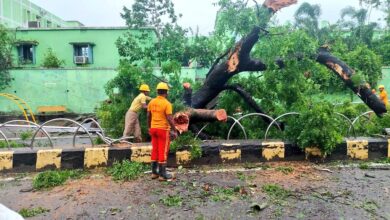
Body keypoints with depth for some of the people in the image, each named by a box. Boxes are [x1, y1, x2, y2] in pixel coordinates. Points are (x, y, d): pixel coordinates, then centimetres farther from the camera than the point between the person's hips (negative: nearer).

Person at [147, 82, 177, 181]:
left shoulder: (152, 102, 5)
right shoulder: (167, 103, -14)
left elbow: (148, 116, 11)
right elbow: (169, 119, -19)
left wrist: (149, 127, 22)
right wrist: (174, 131, -12)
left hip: (153, 128, 6)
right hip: (163, 129, -6)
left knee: (155, 150, 14)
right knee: (163, 152, 1)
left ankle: (154, 172, 21)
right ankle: (162, 174, 7)